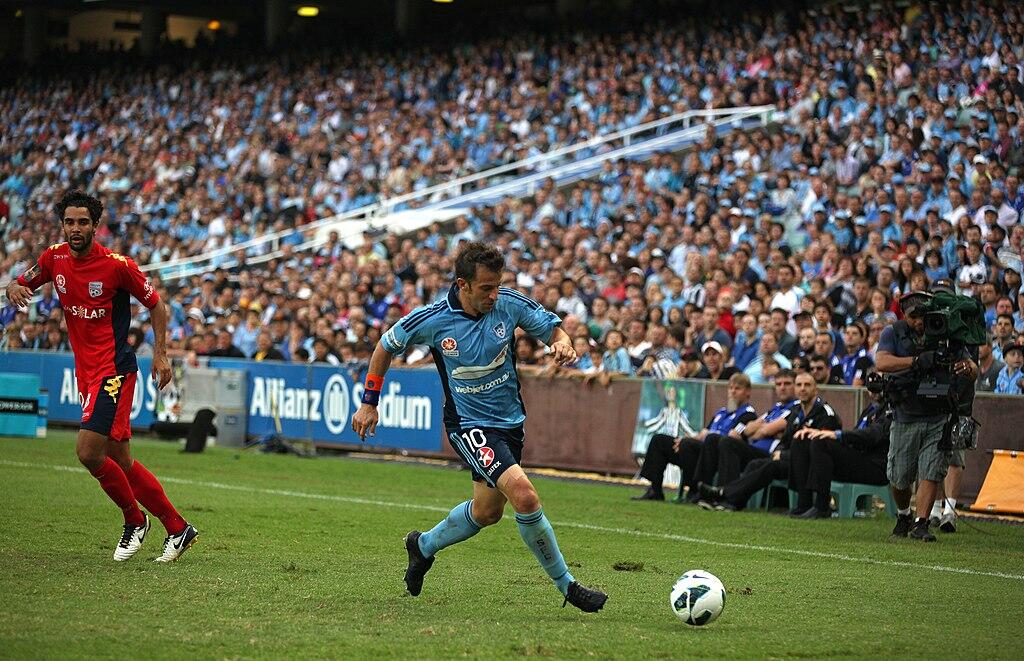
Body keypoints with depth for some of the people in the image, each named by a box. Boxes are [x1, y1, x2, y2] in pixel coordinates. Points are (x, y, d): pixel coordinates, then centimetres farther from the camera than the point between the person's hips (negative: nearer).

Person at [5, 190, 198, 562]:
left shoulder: (117, 265, -12)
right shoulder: (54, 258, 4)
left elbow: (155, 304, 0)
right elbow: (21, 284, 16)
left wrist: (160, 353, -6)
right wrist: (15, 289, -9)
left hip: (114, 371, -7)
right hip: (86, 373, 7)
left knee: (88, 452, -18)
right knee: (121, 462, 8)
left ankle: (135, 521, 4)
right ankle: (177, 528, 18)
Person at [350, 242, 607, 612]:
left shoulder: (509, 304, -12)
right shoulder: (432, 320, -18)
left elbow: (553, 328, 1)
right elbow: (386, 346, 0)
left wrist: (562, 343, -23)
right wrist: (369, 402, 2)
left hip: (510, 419, 5)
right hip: (470, 424, -5)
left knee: (487, 511, 19)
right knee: (525, 496, -24)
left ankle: (424, 546, 48)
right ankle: (566, 585, -10)